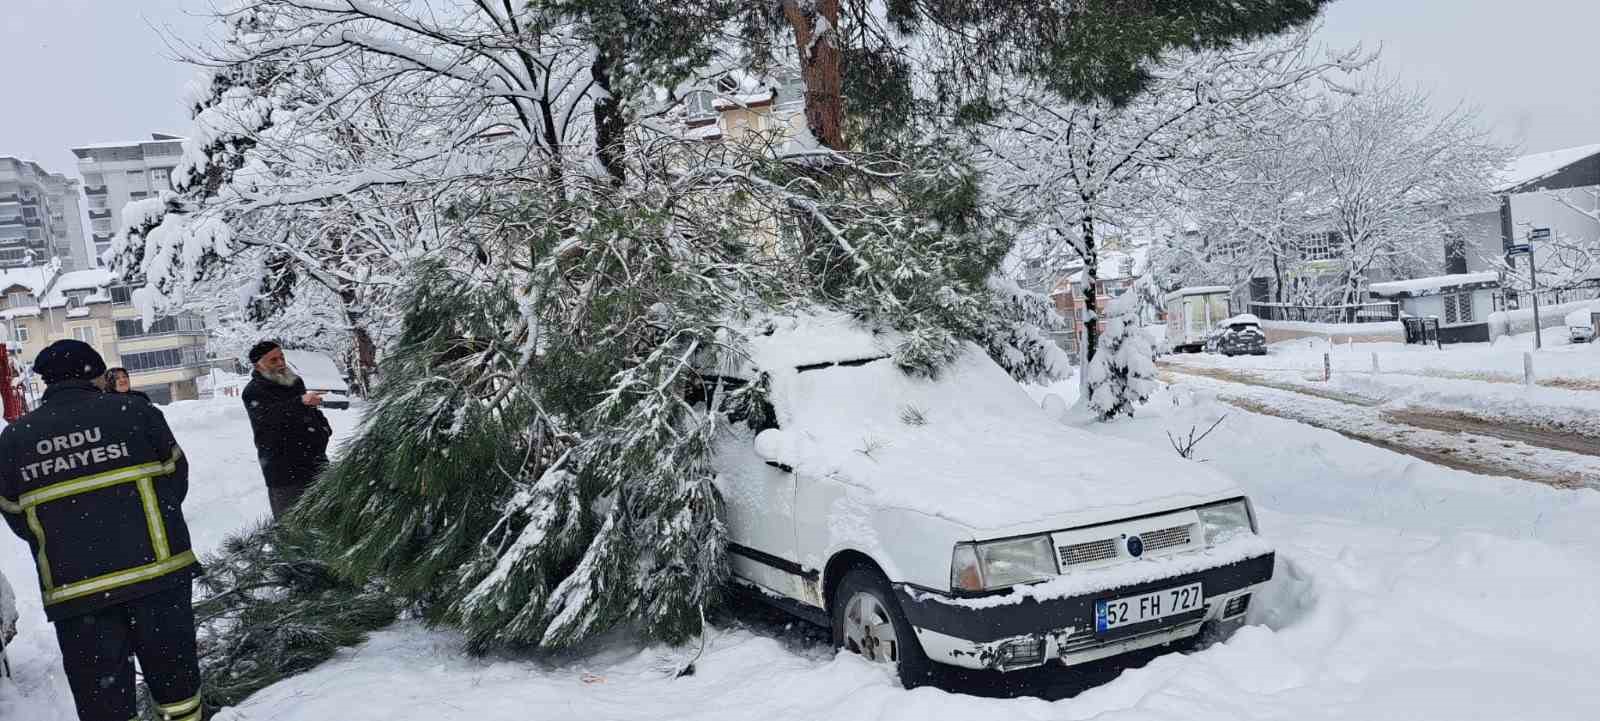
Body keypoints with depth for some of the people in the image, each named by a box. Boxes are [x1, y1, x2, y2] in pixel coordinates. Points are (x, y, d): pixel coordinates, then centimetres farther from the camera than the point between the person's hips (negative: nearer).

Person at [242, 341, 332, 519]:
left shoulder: (295, 382, 14)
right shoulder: (253, 392, -7)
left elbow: (314, 411, 29)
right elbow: (270, 416, -28)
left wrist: (324, 428, 10)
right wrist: (300, 402, -42)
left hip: (316, 464, 7)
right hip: (284, 473, -7)